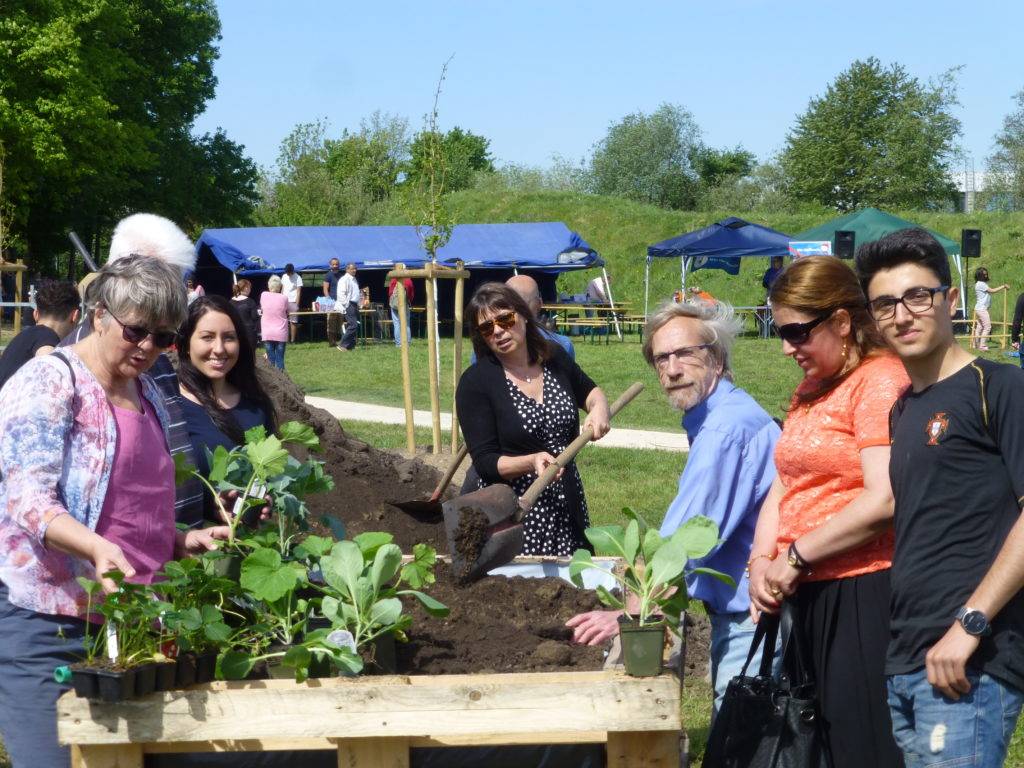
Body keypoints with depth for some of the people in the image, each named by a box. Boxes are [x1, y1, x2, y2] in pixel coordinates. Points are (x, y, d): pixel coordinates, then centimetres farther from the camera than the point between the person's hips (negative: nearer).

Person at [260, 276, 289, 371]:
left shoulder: (264, 295, -5)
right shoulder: (284, 298, -9)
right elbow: (287, 312, 4)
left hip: (267, 333, 1)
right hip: (281, 333, -1)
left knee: (270, 359, 6)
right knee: (280, 359, 3)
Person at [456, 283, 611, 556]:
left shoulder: (554, 358, 5)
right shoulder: (475, 382, -9)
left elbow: (588, 390, 26)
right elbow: (485, 462, -11)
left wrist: (599, 407, 5)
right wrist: (532, 462, -27)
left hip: (569, 504, 4)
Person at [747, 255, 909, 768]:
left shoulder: (881, 380, -11)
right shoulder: (810, 390, 18)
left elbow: (884, 500, -21)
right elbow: (783, 488, 19)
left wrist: (795, 557, -13)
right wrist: (762, 561, 2)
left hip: (864, 592, -9)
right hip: (809, 594, 9)